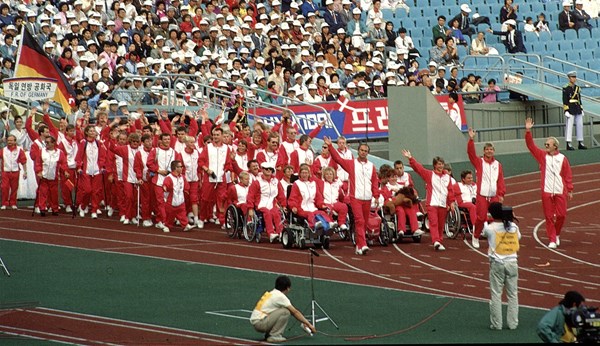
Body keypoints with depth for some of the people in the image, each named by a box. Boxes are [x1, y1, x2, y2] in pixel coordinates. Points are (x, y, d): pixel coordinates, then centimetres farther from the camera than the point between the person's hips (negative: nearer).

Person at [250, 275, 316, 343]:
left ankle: (268, 334, 15)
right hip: (259, 323, -9)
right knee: (285, 312, -14)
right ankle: (274, 336, -11)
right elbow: (295, 312, -6)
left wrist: (303, 322, 24)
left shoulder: (271, 293, 18)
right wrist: (309, 324, 1)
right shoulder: (280, 296, -9)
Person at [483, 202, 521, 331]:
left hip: (497, 263, -2)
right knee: (513, 294, 10)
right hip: (512, 262, 2)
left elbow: (484, 232, 11)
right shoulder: (513, 227, -3)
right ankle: (513, 323, 13)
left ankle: (496, 324, 4)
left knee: (496, 294, 4)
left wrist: (489, 222, 23)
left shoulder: (490, 228, -11)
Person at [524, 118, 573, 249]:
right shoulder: (542, 156, 6)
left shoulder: (563, 159, 1)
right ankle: (552, 240, 5)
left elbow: (568, 175, 3)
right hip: (546, 191, 1)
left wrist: (570, 190, 1)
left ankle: (557, 234, 24)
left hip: (560, 191, -1)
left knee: (561, 215, -1)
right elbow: (531, 145, -1)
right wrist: (528, 131, -11)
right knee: (549, 216, 0)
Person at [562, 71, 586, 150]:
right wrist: (566, 111, -16)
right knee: (569, 126, -6)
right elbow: (565, 101, -9)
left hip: (578, 109, 7)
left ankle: (581, 144, 12)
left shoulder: (577, 88, 14)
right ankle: (568, 144, -6)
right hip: (570, 109, -7)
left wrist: (581, 109, 14)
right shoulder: (566, 88, -6)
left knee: (580, 125, 6)